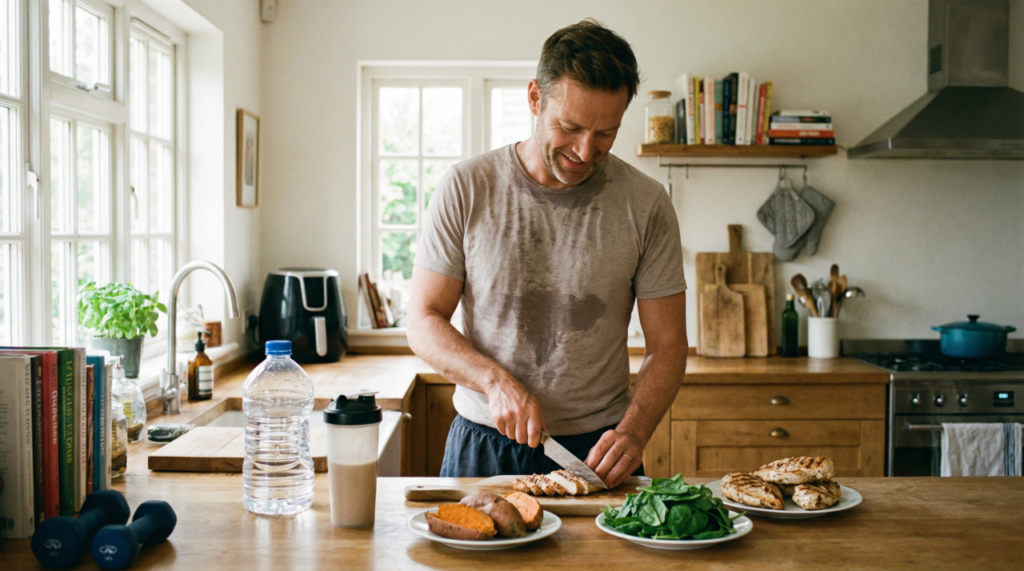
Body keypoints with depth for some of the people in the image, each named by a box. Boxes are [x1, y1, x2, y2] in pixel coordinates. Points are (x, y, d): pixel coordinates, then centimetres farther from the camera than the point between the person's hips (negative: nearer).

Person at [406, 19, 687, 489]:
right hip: (483, 447, 0)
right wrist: (496, 380, -17)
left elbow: (667, 345, 1)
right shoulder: (465, 189, -4)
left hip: (596, 450, 1)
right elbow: (423, 322, -1)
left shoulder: (646, 204, -2)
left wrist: (633, 431, -16)